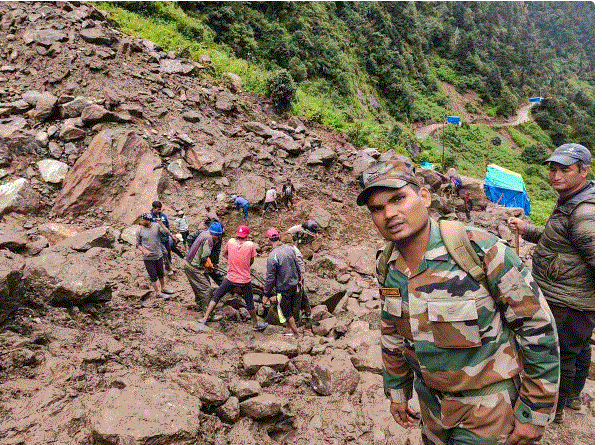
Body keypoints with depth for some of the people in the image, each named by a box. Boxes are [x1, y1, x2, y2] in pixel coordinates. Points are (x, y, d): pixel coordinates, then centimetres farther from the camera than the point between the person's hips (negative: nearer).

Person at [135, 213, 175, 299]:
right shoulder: (139, 231, -8)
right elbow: (138, 244, 0)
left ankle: (163, 288, 36)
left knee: (160, 274, 18)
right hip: (148, 258, -3)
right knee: (153, 276, 2)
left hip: (159, 255, 3)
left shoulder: (156, 225, -6)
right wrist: (144, 251, -16)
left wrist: (161, 224, -28)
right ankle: (158, 292, 17)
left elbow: (167, 232, -14)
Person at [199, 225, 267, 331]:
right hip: (245, 280, -1)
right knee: (249, 303, 15)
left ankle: (205, 319, 19)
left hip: (230, 278, 1)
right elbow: (251, 262, 1)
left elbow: (225, 254, 11)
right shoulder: (250, 245, -12)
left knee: (216, 297, 16)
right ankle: (256, 323, 30)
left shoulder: (230, 242, -7)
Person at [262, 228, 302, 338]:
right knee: (290, 308, 23)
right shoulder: (290, 249, -4)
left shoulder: (272, 256, -24)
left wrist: (266, 294, -8)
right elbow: (297, 267, 8)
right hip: (294, 285, 7)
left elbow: (270, 278, -19)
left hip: (283, 289, -7)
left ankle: (297, 334, 19)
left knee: (286, 313, 10)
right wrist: (298, 280, 23)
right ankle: (290, 328, 38)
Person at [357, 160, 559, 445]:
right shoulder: (387, 266, -6)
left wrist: (535, 413, -13)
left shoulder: (481, 250, -25)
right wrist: (397, 392, 16)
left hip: (488, 410, -5)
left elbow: (539, 328, -17)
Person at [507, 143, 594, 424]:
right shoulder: (571, 202, 7)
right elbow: (557, 239, 21)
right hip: (576, 299, 10)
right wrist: (527, 230, 15)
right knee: (579, 348, 26)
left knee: (559, 355, 6)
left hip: (567, 304, -10)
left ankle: (553, 410, 25)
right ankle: (573, 396, 47)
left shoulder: (586, 213, -28)